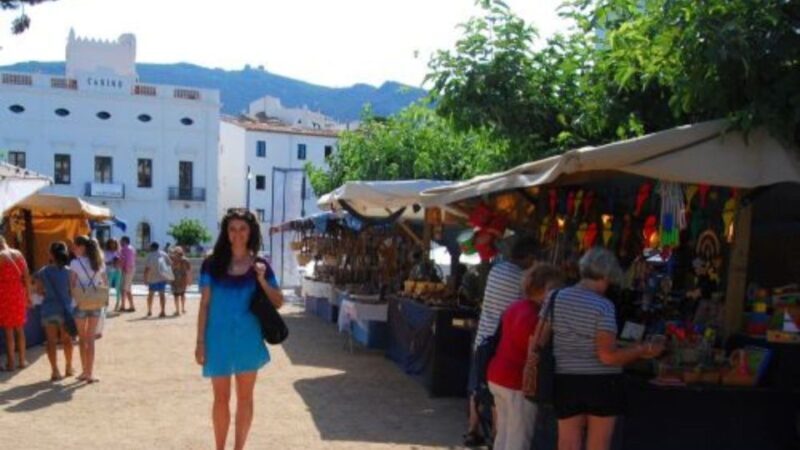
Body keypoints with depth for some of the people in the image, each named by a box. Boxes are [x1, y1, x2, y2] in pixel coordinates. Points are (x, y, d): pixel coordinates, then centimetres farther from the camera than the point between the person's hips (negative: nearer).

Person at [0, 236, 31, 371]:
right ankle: (22, 360, 19)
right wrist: (28, 295, 13)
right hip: (19, 294, 5)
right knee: (20, 329, 14)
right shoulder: (18, 254, 6)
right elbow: (26, 277, 7)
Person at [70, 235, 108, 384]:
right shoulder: (99, 262, 3)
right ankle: (89, 373, 5)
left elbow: (72, 285, -11)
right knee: (91, 339, 8)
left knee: (82, 339, 11)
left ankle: (85, 371, 17)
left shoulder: (75, 263, -10)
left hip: (81, 303, -3)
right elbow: (106, 283, 7)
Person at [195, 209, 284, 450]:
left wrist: (262, 280, -14)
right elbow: (205, 304, 0)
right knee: (221, 398, 8)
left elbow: (278, 302, 3)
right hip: (219, 338, -1)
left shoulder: (259, 265, 1)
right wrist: (200, 341, -3)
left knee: (244, 397, 9)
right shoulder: (212, 263, -1)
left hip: (248, 338, 1)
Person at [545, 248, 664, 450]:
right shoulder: (603, 306, -15)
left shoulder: (556, 298, 0)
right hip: (601, 383, -4)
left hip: (566, 382, 4)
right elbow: (607, 356, -17)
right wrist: (643, 350, -6)